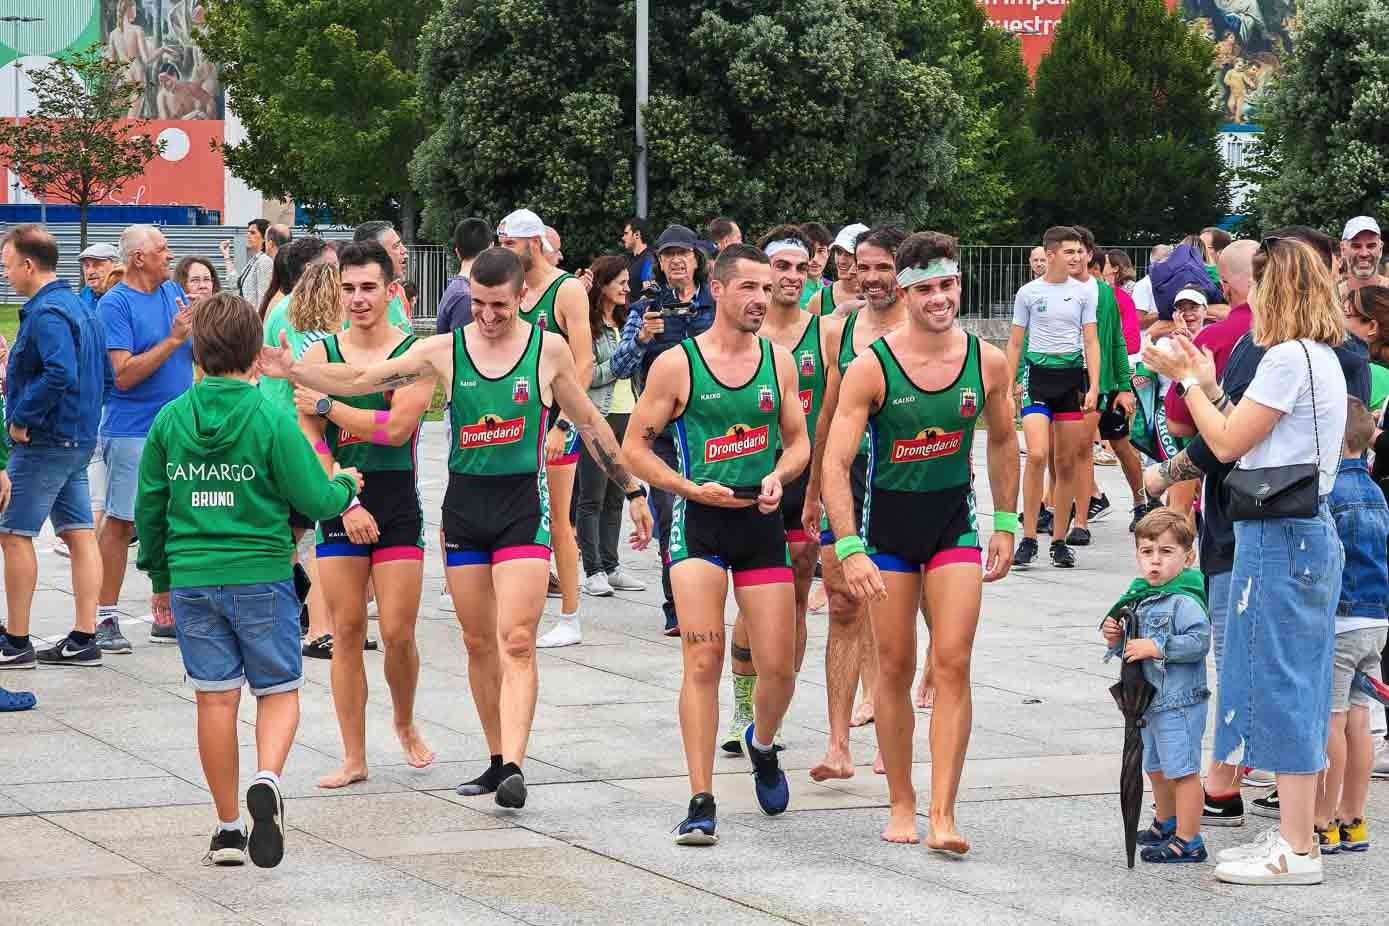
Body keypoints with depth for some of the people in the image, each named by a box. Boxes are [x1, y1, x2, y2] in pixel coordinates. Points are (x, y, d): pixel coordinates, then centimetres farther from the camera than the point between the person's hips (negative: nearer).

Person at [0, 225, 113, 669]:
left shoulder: (47, 314, -17)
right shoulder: (81, 308, 14)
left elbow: (59, 373, -30)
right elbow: (106, 377, 17)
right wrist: (84, 413, 15)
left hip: (44, 444, -10)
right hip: (80, 438, 10)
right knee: (79, 534, 8)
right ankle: (83, 640, 8)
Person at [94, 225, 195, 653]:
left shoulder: (173, 292, 10)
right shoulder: (115, 304, -10)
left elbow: (200, 353, 14)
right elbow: (123, 374, -17)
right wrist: (174, 339, -20)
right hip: (131, 430, -6)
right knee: (121, 521, -2)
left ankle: (165, 615, 17)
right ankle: (106, 618, 4)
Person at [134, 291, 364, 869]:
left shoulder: (169, 420, 1)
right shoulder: (272, 421, -10)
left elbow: (150, 507, 7)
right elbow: (316, 501, -7)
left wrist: (160, 577, 19)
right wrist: (346, 485, 16)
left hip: (191, 580, 3)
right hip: (261, 577, -3)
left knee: (216, 699, 7)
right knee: (279, 690, 10)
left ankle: (228, 828, 12)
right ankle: (266, 780, -19)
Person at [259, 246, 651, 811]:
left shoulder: (548, 349, -1)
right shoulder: (443, 352, 1)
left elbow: (590, 423, 11)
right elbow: (360, 381, -1)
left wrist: (632, 491, 14)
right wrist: (293, 371, -15)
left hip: (524, 502, -3)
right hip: (464, 503, 3)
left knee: (516, 642, -14)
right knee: (479, 643, 9)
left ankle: (514, 766, -22)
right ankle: (498, 760, 20)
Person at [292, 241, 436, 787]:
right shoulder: (319, 355, 4)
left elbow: (396, 428, -16)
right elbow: (308, 444, -1)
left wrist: (326, 405, -10)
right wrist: (343, 503, -12)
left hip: (398, 504, -2)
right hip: (340, 503, 2)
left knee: (398, 633, -3)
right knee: (346, 631, 1)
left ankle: (405, 723, 26)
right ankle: (353, 757, 8)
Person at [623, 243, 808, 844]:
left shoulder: (779, 361, 7)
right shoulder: (677, 364, -4)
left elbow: (798, 441, 15)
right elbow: (635, 445, 0)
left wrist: (778, 476, -6)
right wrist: (691, 488, -12)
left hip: (762, 520, 3)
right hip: (700, 522, -3)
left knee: (778, 667, 2)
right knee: (703, 660, -12)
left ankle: (762, 744, 36)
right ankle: (701, 802, -8)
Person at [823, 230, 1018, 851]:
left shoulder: (988, 363, -5)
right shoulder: (871, 368, -15)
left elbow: (1003, 441, 12)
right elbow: (835, 462, -17)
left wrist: (1006, 526, 11)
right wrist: (850, 549, -25)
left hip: (954, 521, 1)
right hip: (887, 522, -1)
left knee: (952, 664, -9)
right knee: (895, 667, 4)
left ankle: (943, 815, -10)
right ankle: (901, 805, 18)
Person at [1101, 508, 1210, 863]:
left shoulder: (1184, 602, -18)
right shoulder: (1139, 597, 9)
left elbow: (1199, 641, -28)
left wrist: (1155, 647, -26)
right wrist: (1117, 640, 0)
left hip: (1179, 702, -10)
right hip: (1149, 700, 10)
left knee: (1182, 769, -5)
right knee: (1155, 767, 24)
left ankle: (1188, 841, 1)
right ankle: (1166, 823, 43)